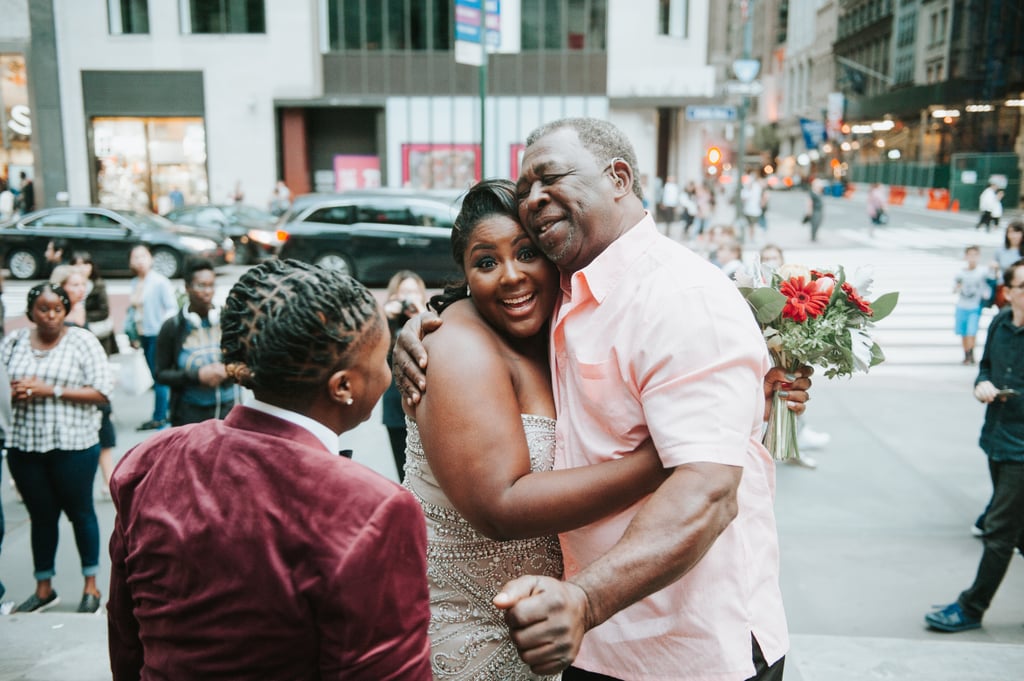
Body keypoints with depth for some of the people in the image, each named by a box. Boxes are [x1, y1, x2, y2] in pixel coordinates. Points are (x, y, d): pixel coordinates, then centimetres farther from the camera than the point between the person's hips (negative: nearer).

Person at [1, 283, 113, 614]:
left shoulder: (81, 341, -5)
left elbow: (102, 391, -11)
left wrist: (51, 391, -17)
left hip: (72, 445, -3)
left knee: (80, 512, 8)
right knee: (41, 515, 12)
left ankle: (91, 586, 21)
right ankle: (43, 588, 26)